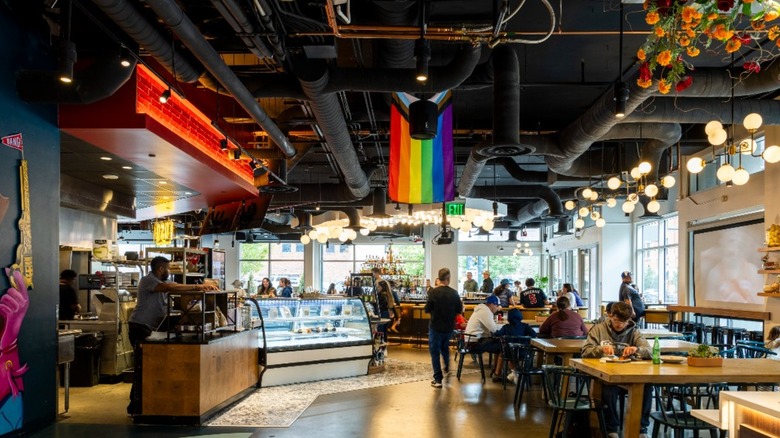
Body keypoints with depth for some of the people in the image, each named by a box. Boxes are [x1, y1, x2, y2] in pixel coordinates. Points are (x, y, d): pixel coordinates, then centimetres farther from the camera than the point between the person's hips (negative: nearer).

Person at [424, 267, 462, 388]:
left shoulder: (434, 292, -16)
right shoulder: (454, 293, -8)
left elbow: (427, 309, -12)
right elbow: (459, 309, 0)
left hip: (436, 326, -4)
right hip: (449, 327, 4)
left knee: (434, 351, 4)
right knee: (445, 347, 28)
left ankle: (438, 379, 0)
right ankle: (446, 368, 48)